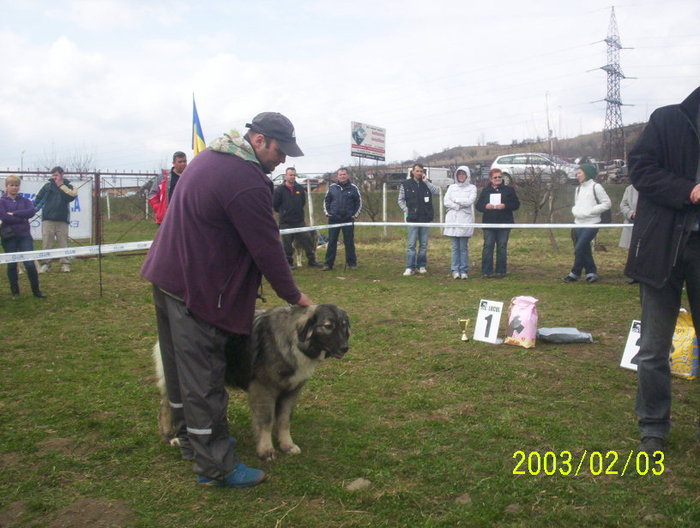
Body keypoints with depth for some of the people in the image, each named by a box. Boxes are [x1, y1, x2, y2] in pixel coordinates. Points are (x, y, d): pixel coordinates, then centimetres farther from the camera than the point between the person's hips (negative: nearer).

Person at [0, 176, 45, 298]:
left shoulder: (24, 200, 9)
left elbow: (32, 211, -10)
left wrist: (14, 214, -16)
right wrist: (22, 218, -10)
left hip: (25, 236, 1)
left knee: (30, 264, -6)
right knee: (12, 265, 7)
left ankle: (36, 291, 5)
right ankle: (15, 292, 19)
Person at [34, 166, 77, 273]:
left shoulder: (68, 186, 8)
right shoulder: (48, 186, 10)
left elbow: (71, 196, -12)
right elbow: (38, 199, 7)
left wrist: (61, 186, -6)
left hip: (62, 219, -1)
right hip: (48, 219, 1)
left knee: (63, 242, 0)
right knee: (47, 242, -1)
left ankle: (65, 264, 3)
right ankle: (46, 263, 4)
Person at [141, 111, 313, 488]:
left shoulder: (209, 157, 11)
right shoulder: (246, 181, -21)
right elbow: (267, 248, -18)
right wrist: (293, 296, -6)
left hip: (166, 275, 10)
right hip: (197, 288, -10)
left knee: (180, 368, 19)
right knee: (204, 379, -3)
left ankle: (190, 439, 35)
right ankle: (215, 466, 7)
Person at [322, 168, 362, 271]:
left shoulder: (353, 188, 2)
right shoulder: (332, 187, 5)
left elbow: (359, 203, 7)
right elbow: (326, 201, 14)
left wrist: (355, 215, -1)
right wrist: (327, 213, 3)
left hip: (348, 219, -1)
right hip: (334, 219, 1)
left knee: (349, 242, 4)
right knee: (331, 242, 3)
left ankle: (352, 263, 14)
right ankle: (328, 263, 8)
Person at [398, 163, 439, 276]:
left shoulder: (426, 183, 6)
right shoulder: (406, 184, 2)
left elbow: (437, 191, -10)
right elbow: (400, 200, 7)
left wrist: (426, 181, -11)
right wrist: (406, 211, -5)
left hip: (425, 218, 2)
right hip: (413, 218, -2)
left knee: (424, 244, 8)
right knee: (411, 244, -4)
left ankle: (422, 266, 17)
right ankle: (410, 267, -2)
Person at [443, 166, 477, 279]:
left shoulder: (472, 188, 7)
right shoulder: (452, 187, 14)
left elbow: (470, 201, -9)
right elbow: (446, 202, 1)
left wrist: (455, 200, -2)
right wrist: (459, 206, -8)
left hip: (465, 220, -2)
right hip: (452, 220, 2)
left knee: (464, 247, -2)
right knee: (455, 247, 2)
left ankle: (464, 270, 4)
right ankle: (455, 270, 6)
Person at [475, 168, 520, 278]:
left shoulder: (509, 190, 6)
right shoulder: (485, 191, 11)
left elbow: (516, 205, 2)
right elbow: (478, 206, 8)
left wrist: (505, 206, -14)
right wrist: (485, 206, -13)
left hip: (504, 224, -1)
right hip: (488, 224, 1)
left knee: (502, 247, 1)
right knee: (488, 246, -2)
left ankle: (501, 271, 8)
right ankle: (486, 271, 2)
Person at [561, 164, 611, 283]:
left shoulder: (595, 187, -5)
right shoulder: (578, 188, 17)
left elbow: (607, 203, -7)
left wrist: (590, 211, -12)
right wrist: (575, 211, 1)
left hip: (591, 224, -7)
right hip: (578, 223, 7)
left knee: (579, 248, -12)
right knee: (585, 250, 7)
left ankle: (575, 273, -4)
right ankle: (591, 272, 15)